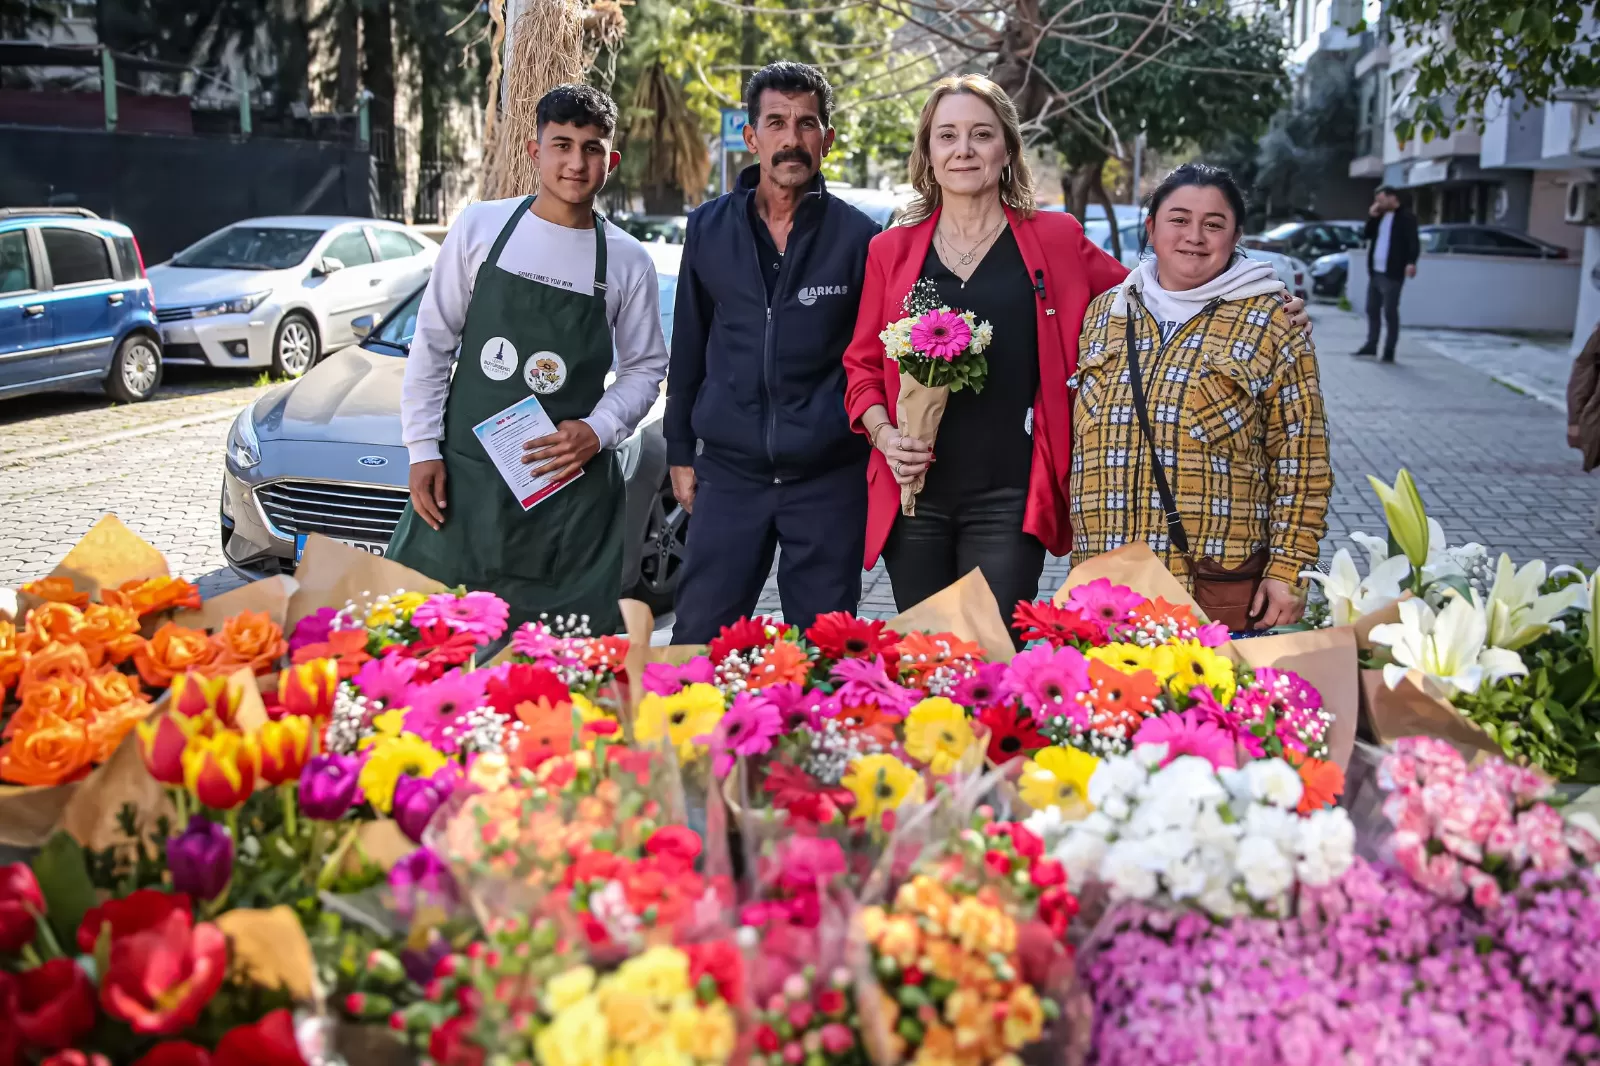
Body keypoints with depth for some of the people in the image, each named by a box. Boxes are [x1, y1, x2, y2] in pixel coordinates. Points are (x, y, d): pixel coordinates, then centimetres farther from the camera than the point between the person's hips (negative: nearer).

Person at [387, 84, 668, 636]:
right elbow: (431, 343, 4)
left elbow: (645, 369, 9)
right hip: (464, 473, 0)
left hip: (572, 489, 0)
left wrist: (597, 431, -9)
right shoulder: (480, 227, 1)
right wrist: (423, 449, -1)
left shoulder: (628, 261, 2)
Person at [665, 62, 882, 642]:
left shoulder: (858, 237, -3)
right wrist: (680, 451, 12)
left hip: (830, 478, -1)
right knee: (698, 632, 2)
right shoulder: (709, 228, 4)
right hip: (729, 473, 2)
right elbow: (688, 348, 12)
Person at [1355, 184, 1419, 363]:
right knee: (1372, 309, 13)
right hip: (1375, 272, 8)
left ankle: (1389, 351, -1)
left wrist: (1411, 262, -31)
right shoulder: (1380, 216, 16)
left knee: (1390, 312, -5)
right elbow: (1368, 235, 18)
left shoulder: (1406, 217, -8)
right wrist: (1371, 217, 4)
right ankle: (1371, 345, 24)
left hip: (1391, 274, -8)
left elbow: (1414, 242, -16)